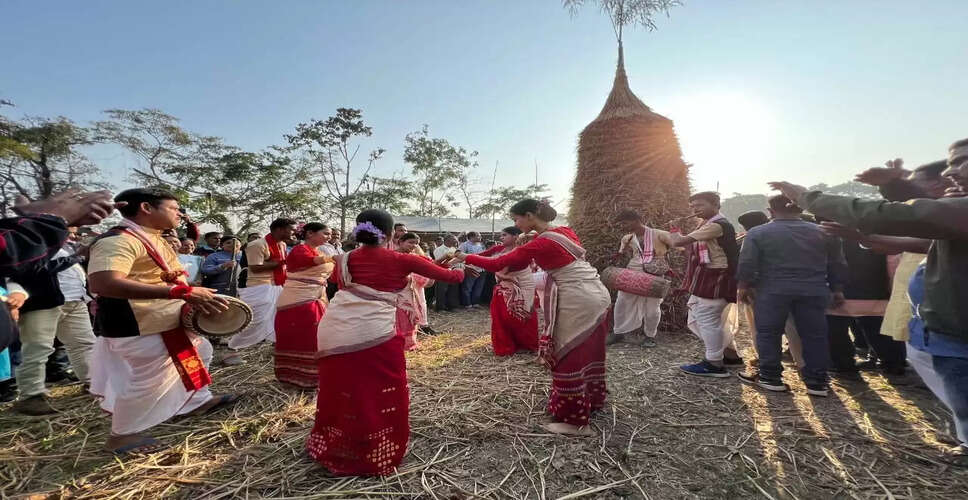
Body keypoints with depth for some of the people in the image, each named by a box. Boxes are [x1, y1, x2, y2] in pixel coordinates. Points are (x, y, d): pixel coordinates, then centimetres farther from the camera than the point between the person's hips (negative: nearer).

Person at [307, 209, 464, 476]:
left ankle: (330, 450, 44)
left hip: (333, 336, 5)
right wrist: (462, 271, 29)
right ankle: (377, 456, 30)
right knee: (386, 396, 15)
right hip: (375, 335, -5)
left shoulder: (345, 260, 12)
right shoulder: (400, 260, 2)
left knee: (338, 394, 25)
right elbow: (447, 275, 9)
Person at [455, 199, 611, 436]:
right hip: (596, 295, 9)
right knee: (587, 353, 22)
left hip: (577, 300, -9)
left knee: (569, 358, 3)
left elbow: (497, 264, -13)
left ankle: (575, 421, 14)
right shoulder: (565, 231, 6)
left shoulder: (541, 244, -17)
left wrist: (466, 257, -2)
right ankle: (591, 400, 40)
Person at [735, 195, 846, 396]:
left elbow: (746, 264, -8)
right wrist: (837, 289, 21)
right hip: (813, 291, 4)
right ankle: (817, 382, 15)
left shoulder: (758, 233, -4)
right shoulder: (822, 232, 9)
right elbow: (837, 264, 13)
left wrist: (743, 286, 3)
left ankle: (770, 377, 11)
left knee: (768, 334, 6)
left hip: (772, 290, -3)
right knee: (815, 335, 11)